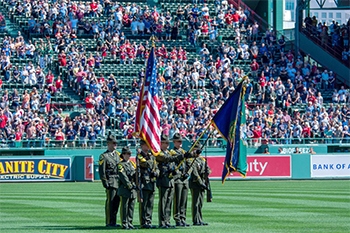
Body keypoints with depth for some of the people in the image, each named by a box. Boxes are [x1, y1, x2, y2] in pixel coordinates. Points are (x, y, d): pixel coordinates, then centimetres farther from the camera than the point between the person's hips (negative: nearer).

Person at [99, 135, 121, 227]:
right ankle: (109, 222, -3)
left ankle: (113, 222, 13)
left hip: (119, 181, 7)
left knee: (116, 202, 7)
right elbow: (101, 171, -7)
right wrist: (105, 183, -14)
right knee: (110, 202, -7)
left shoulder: (117, 154, 17)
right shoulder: (104, 156, -4)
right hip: (111, 183, -7)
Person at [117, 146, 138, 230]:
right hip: (125, 189, -7)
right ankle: (124, 224, -1)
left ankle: (130, 223, 14)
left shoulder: (132, 163, 17)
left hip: (133, 189, 7)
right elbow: (123, 177, -12)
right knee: (124, 207, -4)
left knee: (131, 207, 8)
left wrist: (135, 185, 2)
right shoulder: (120, 165, -4)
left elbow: (136, 174, 16)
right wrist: (130, 185, -17)